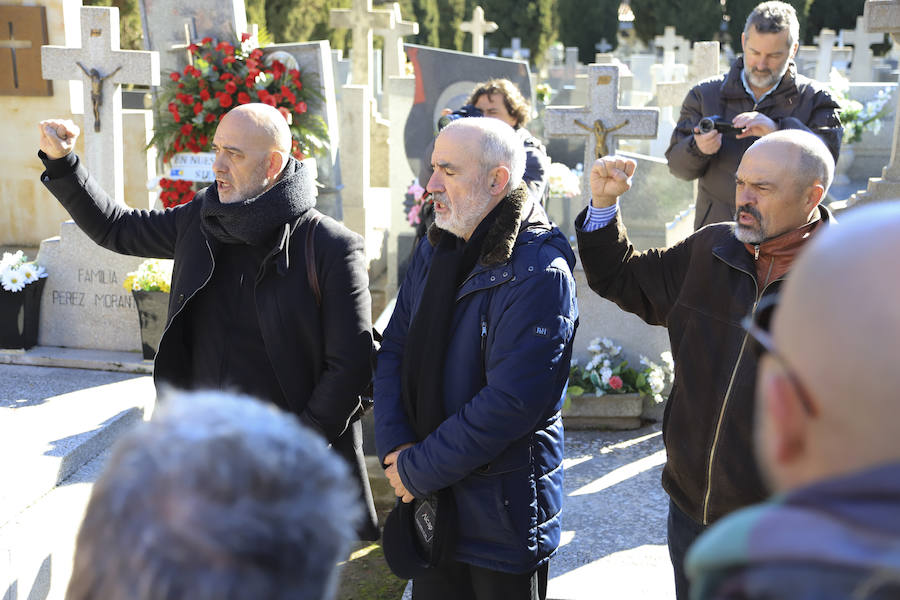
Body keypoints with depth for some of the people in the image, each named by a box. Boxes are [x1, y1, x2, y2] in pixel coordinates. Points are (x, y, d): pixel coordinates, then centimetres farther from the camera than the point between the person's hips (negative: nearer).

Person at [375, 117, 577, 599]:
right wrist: (396, 446, -9)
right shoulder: (436, 250, 4)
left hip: (501, 513, -6)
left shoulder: (539, 274, -21)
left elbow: (510, 404, -26)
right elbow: (394, 349, 6)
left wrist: (417, 470, -18)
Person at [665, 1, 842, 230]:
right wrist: (698, 149, -16)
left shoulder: (814, 98, 8)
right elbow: (677, 165, 6)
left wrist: (779, 131, -23)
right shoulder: (705, 94, 11)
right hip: (717, 232, 1)